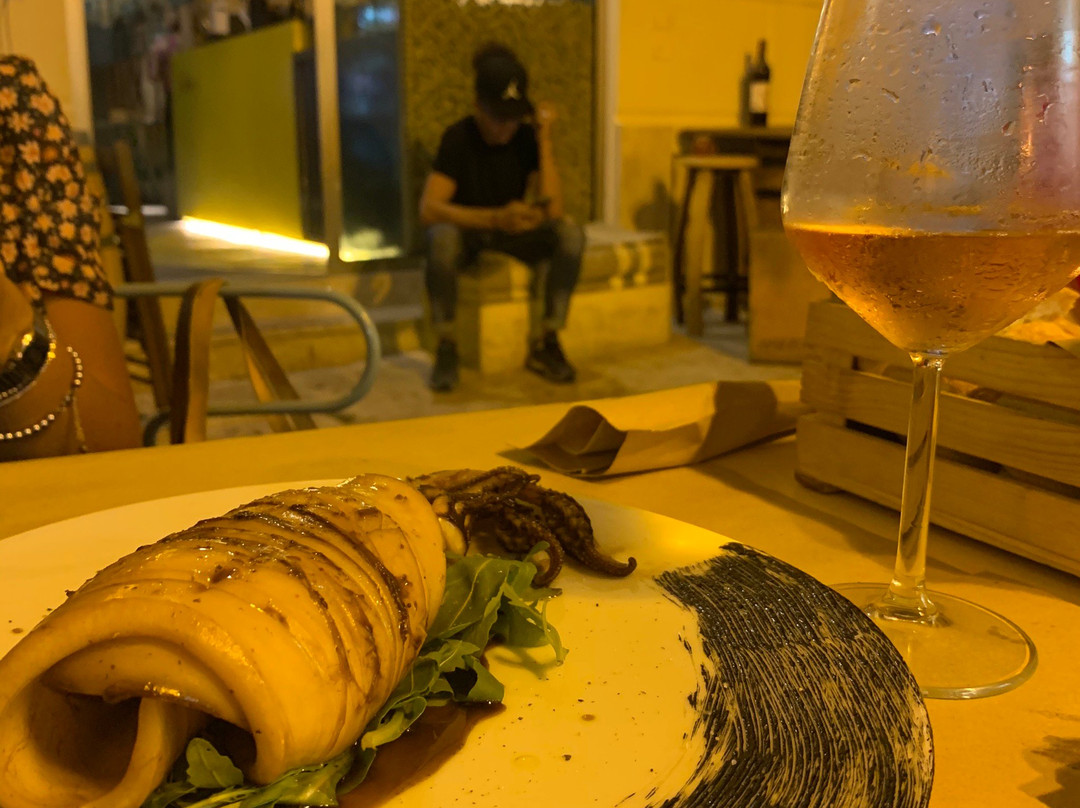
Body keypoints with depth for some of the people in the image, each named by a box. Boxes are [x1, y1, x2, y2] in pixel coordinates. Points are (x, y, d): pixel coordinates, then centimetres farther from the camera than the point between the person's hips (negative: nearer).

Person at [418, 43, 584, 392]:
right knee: (442, 238, -40)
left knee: (571, 235, -26)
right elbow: (429, 209, -30)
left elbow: (553, 211, -22)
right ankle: (446, 346, -23)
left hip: (513, 231, 3)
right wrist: (496, 218, -41)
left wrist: (544, 140, -27)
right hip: (466, 228, -3)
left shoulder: (527, 137, -12)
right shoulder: (459, 138, -19)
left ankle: (545, 343, -16)